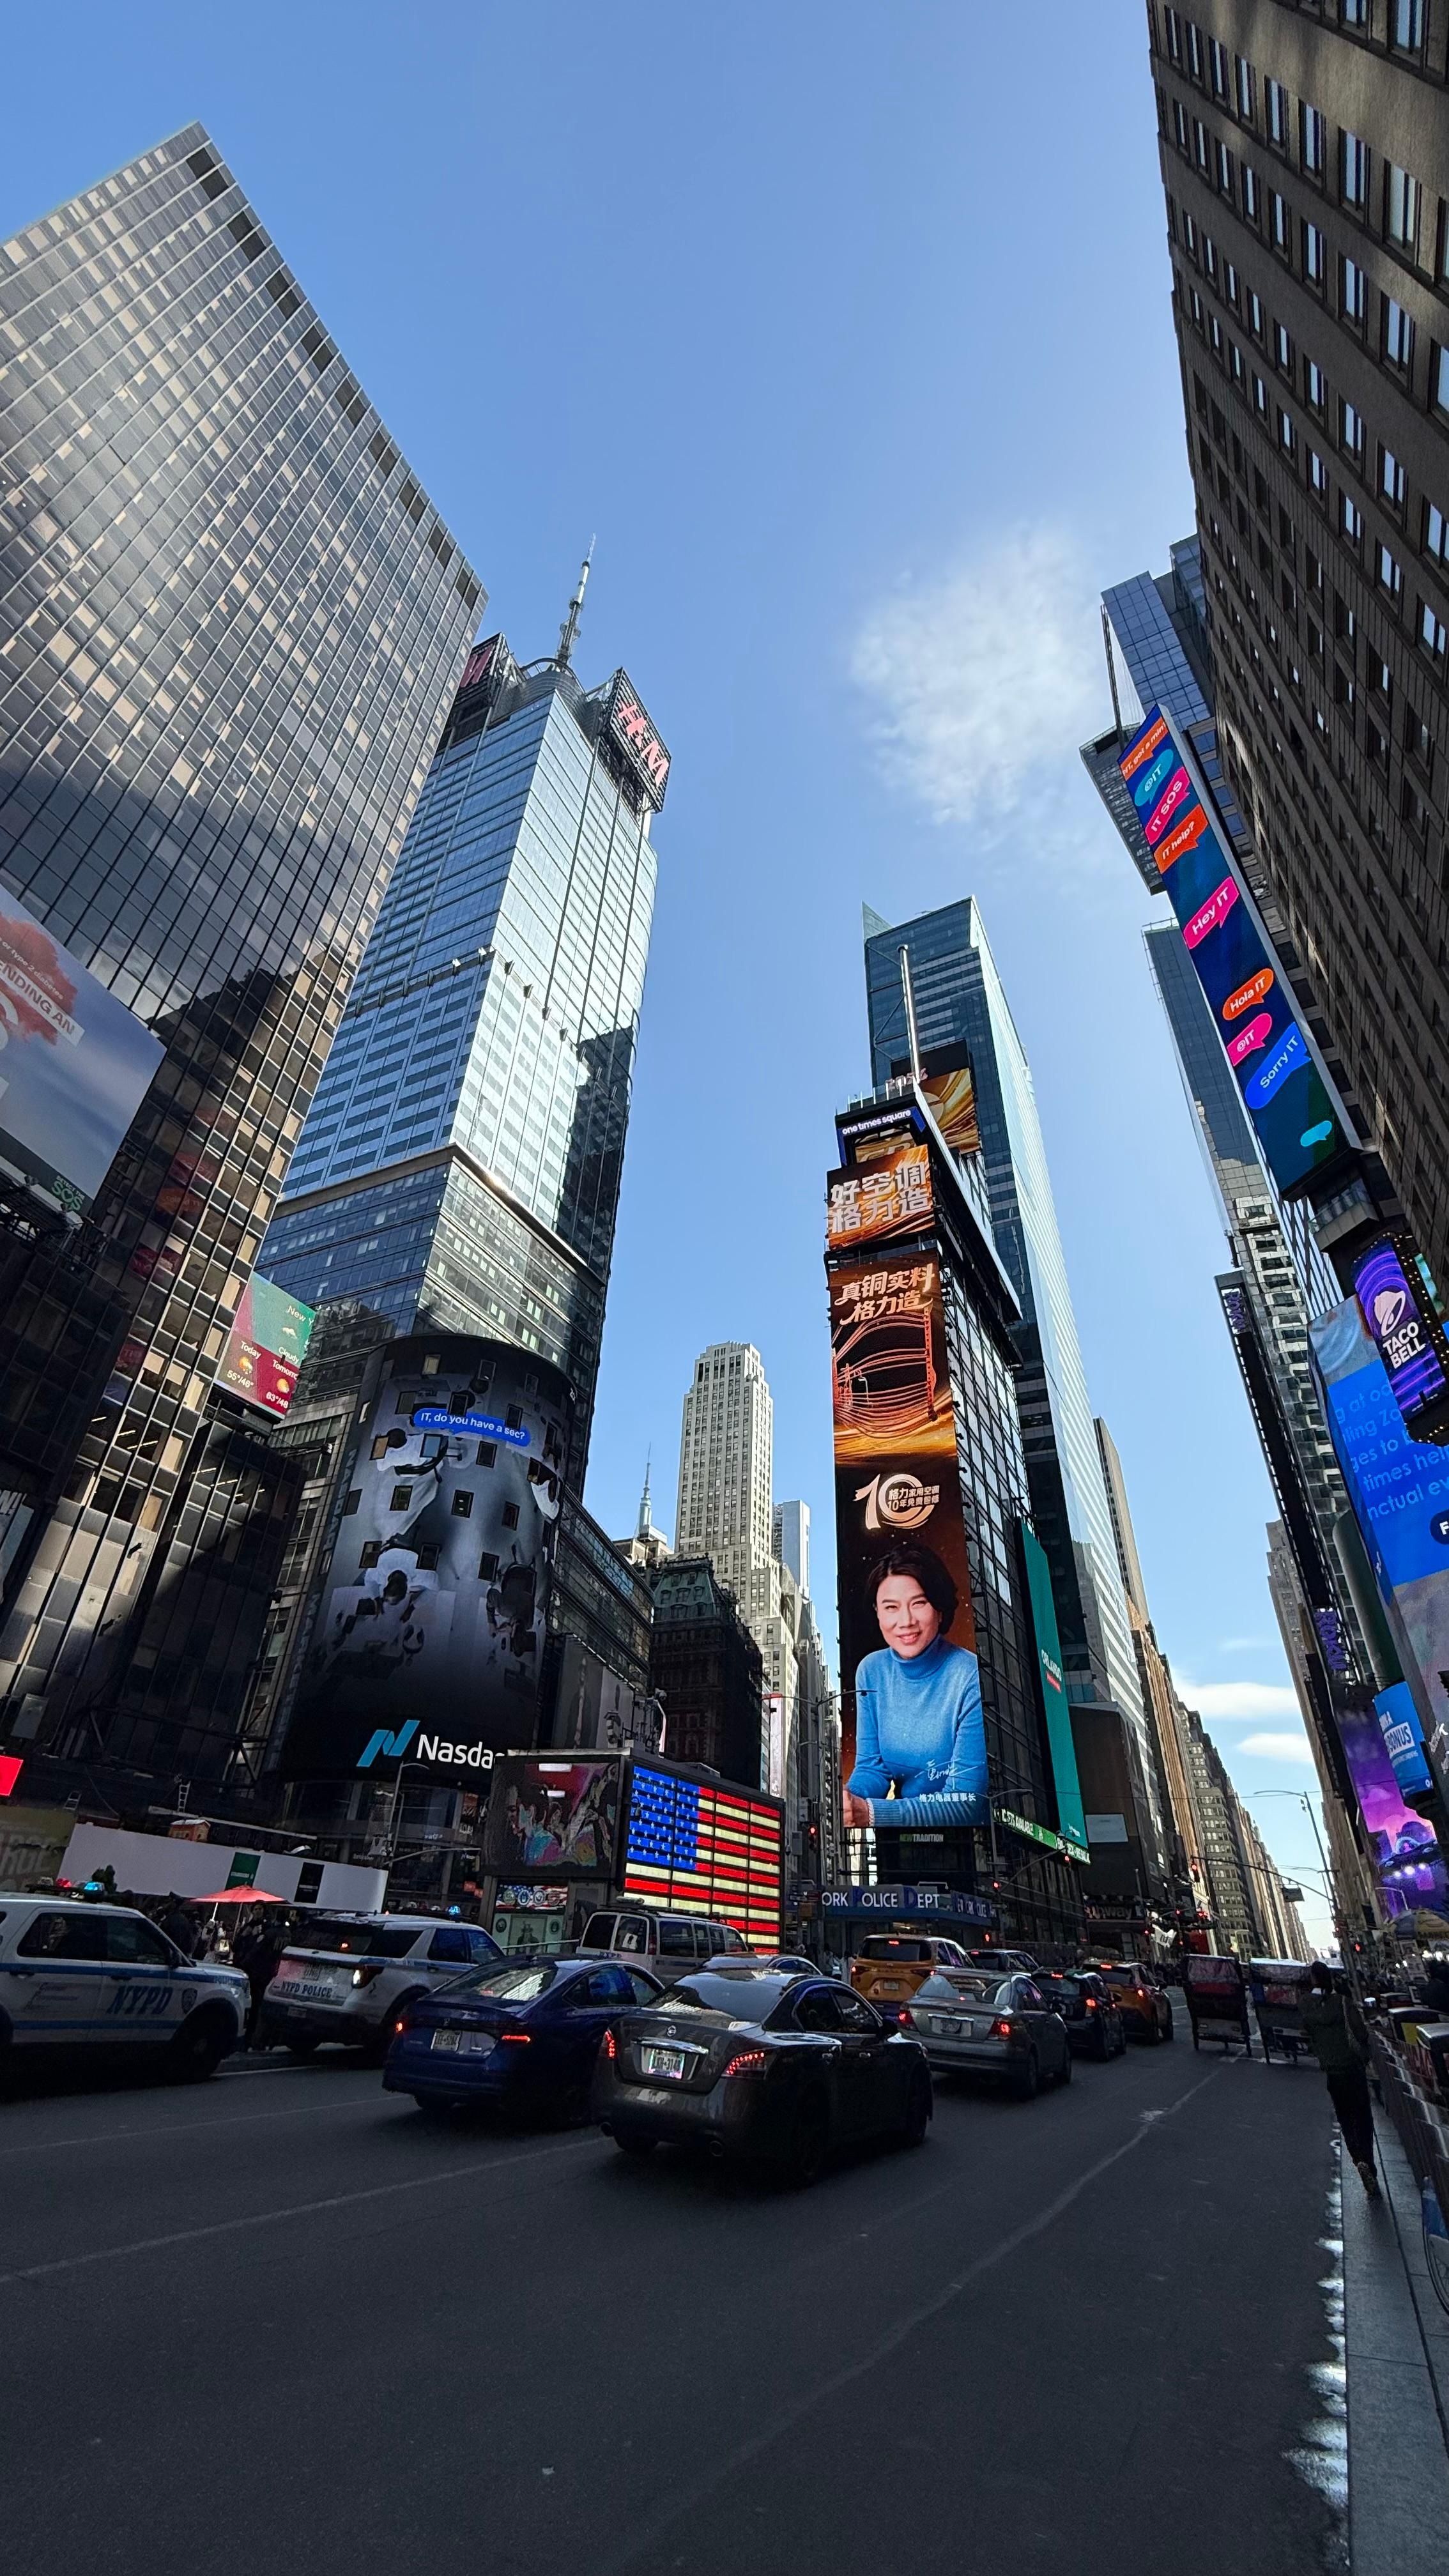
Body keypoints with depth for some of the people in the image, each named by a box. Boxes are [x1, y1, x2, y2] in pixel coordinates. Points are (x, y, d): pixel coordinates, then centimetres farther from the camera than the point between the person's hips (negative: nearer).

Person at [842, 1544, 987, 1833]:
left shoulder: (973, 1678, -17)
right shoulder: (871, 1671, -3)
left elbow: (966, 1802, -18)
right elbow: (872, 1767, 4)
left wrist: (869, 1813, -30)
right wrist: (847, 1804, -18)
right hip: (904, 1820, 3)